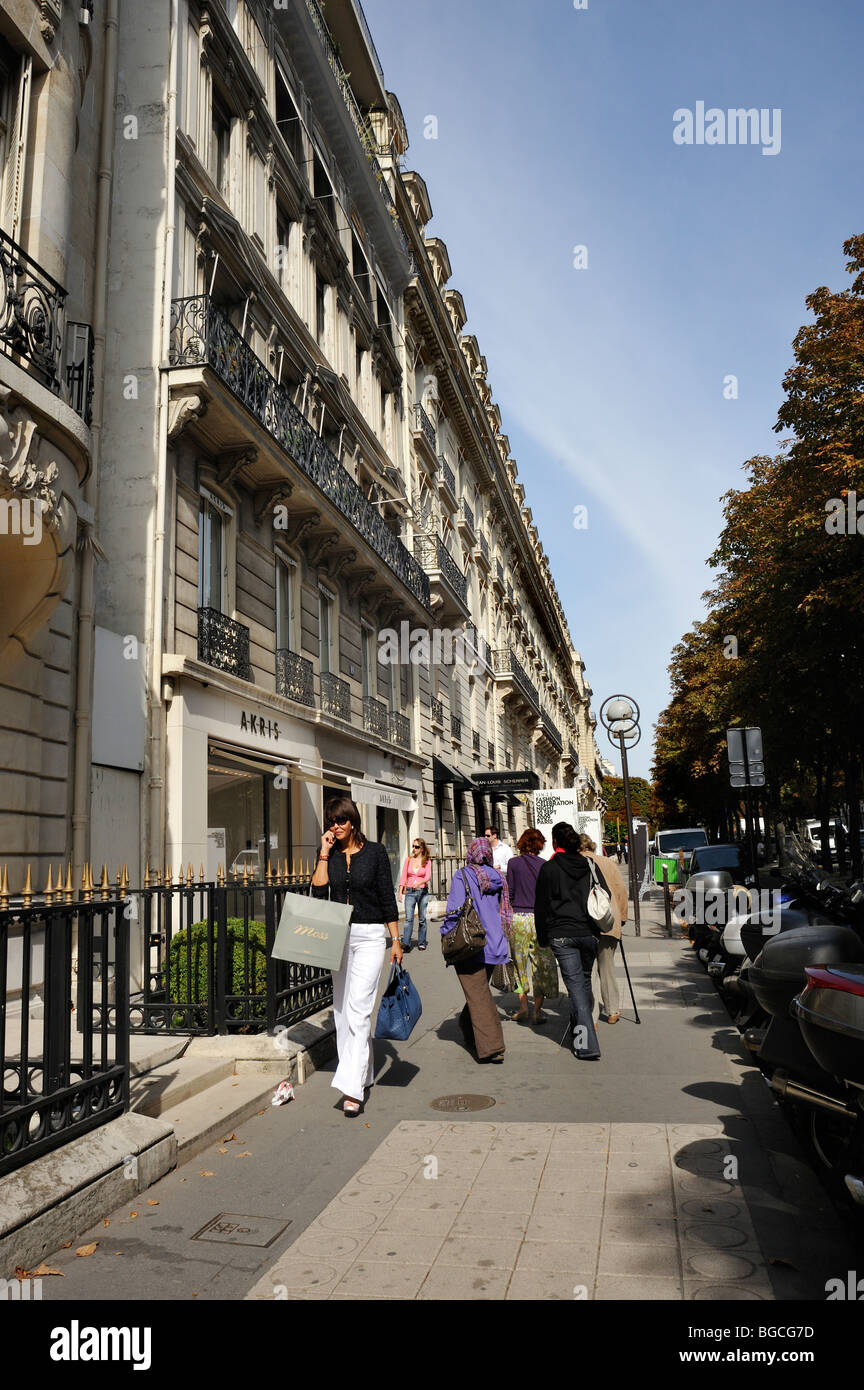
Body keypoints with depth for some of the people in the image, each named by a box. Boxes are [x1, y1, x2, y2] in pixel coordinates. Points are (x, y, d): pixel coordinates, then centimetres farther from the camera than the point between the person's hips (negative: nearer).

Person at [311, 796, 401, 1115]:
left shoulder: (375, 851, -2)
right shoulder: (328, 853, 7)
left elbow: (387, 897, 1)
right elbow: (318, 891, -7)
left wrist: (396, 939, 1)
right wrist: (325, 854, -9)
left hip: (370, 935, -4)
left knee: (358, 1008, -14)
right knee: (341, 1009, 10)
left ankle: (352, 1087, -15)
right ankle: (362, 1073, 25)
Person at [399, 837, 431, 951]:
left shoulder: (427, 861, 3)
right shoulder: (408, 860, 9)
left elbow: (428, 876, -10)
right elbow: (403, 876, 8)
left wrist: (419, 882, -30)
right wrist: (400, 891, -3)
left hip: (423, 891, -1)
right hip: (409, 892, 1)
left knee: (422, 918, 3)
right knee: (408, 918, -11)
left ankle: (421, 943, 13)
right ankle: (406, 943, -18)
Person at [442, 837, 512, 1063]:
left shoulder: (462, 876, -9)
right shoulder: (498, 879, 8)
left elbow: (455, 911, -15)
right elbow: (505, 913, 14)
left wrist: (445, 937, -2)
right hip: (494, 946, 6)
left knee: (477, 995, -4)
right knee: (481, 991, 21)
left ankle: (491, 1047, -10)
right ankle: (468, 1029, 39)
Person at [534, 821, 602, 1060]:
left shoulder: (549, 868, -3)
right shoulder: (588, 866, 8)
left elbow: (541, 905, 0)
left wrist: (542, 937, 9)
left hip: (561, 935, -4)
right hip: (588, 932, 4)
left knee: (575, 985, -4)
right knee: (585, 980, 20)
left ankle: (587, 1046, -10)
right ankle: (581, 1024, 35)